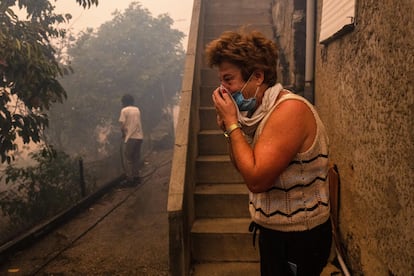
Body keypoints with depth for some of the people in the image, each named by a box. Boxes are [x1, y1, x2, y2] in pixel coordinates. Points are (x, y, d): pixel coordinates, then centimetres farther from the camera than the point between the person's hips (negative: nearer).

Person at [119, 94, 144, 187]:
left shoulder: (124, 110, -6)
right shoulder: (137, 110, 12)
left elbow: (123, 126, -10)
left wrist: (123, 134, 8)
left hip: (130, 137, -6)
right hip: (139, 137, 6)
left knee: (127, 159, 4)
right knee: (136, 158, 16)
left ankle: (130, 180, 5)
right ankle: (136, 177, 21)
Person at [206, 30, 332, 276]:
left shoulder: (290, 110, -24)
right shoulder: (263, 111, 3)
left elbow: (256, 179, -29)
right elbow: (244, 167, 10)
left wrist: (232, 123, -21)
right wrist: (228, 127, -5)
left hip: (298, 239, -8)